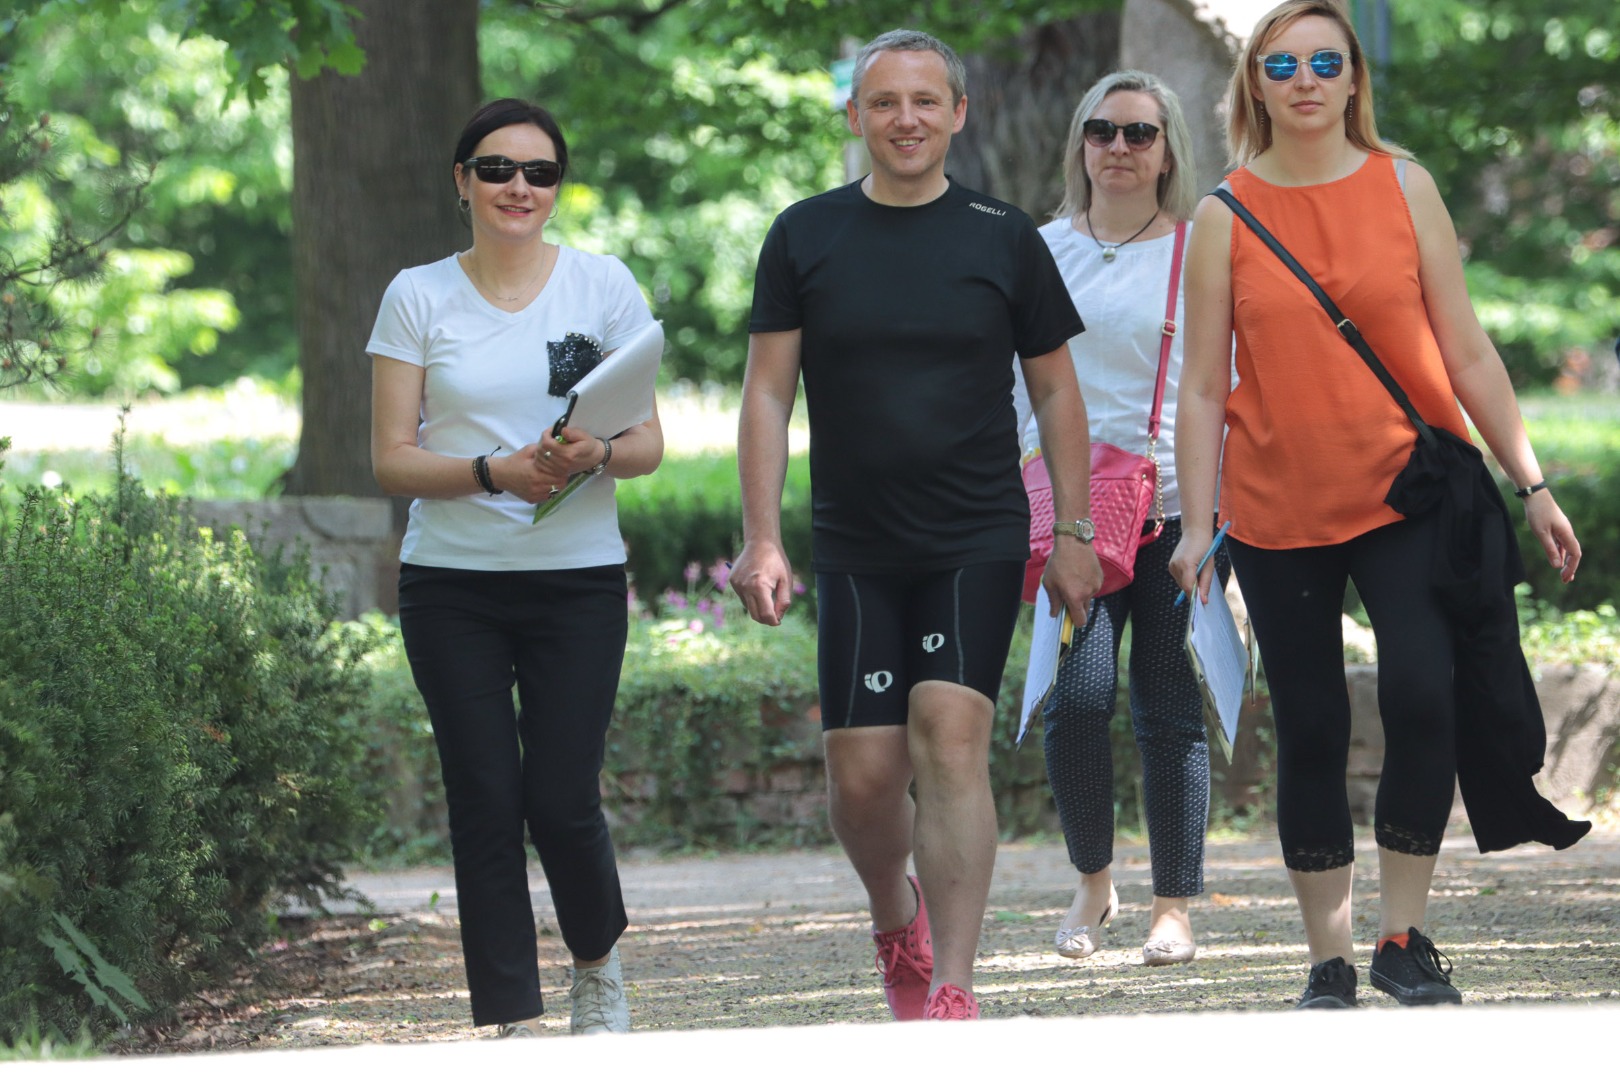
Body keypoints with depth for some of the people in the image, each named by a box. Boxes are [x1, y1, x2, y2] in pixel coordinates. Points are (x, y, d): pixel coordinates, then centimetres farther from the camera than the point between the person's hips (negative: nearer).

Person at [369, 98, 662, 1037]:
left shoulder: (604, 285, 5)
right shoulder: (419, 298, 4)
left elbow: (649, 445, 4)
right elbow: (393, 459, 1)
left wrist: (595, 455, -18)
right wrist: (494, 473, -16)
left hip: (579, 577, 0)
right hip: (453, 581, 0)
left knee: (563, 802, -6)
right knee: (486, 807, -3)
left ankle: (600, 964, 23)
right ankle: (514, 1023, 3)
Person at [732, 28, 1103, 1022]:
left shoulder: (1004, 238, 4)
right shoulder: (807, 237, 5)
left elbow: (1055, 390, 10)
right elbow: (769, 393, 5)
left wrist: (1074, 534, 6)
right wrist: (762, 539, -3)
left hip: (979, 541, -1)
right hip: (857, 550, 2)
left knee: (951, 735, -17)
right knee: (863, 774, -1)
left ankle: (952, 989, -18)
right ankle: (896, 918, 31)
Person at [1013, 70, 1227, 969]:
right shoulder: (1045, 252, 10)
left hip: (1181, 508, -1)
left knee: (1168, 710, -2)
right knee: (1076, 699, -12)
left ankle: (1174, 909, 8)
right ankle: (1092, 879, 10)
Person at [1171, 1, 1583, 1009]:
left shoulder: (1404, 186, 4)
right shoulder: (1225, 217, 2)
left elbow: (1467, 350, 6)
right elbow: (1203, 387, 4)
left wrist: (1530, 481, 4)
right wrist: (1196, 524, -2)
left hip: (1410, 491, 0)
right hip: (1279, 510, 1)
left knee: (1423, 694, -18)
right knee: (1311, 731, 3)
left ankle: (1404, 937, -5)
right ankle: (1331, 958, 12)